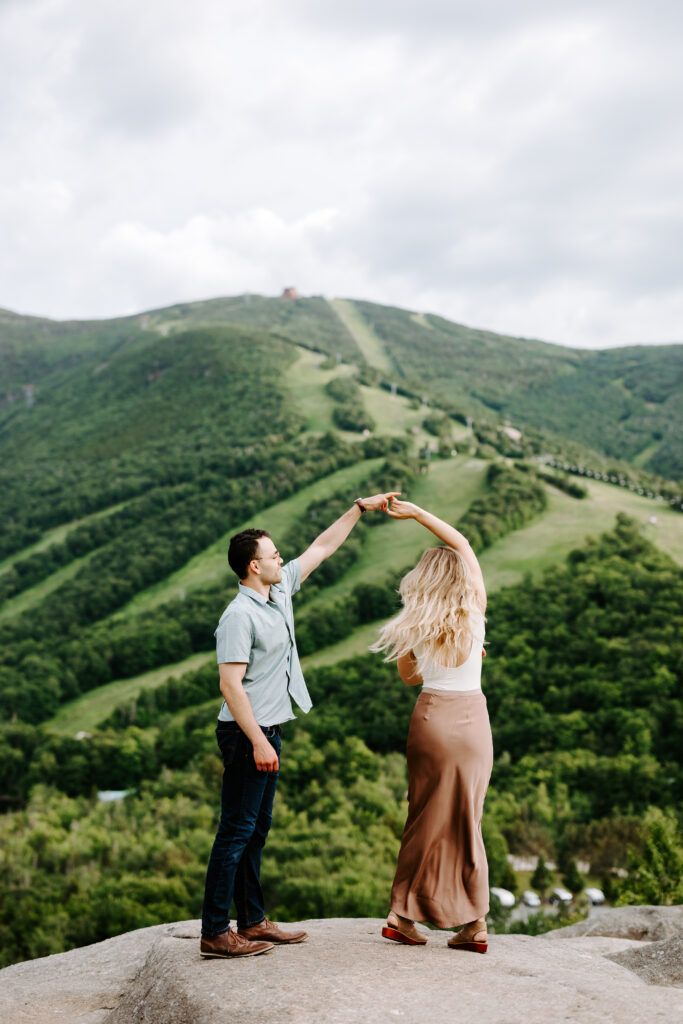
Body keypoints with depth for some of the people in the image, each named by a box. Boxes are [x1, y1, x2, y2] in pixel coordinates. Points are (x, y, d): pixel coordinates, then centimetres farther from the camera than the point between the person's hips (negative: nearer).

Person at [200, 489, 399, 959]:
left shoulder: (280, 591, 9)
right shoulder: (239, 616, -17)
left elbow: (323, 547, 18)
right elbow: (231, 684, -21)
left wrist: (360, 508, 18)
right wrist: (258, 742, -24)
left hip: (267, 731, 10)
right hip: (248, 734, -9)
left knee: (257, 829, 14)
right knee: (236, 832, -6)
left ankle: (253, 922, 23)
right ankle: (215, 933, 0)